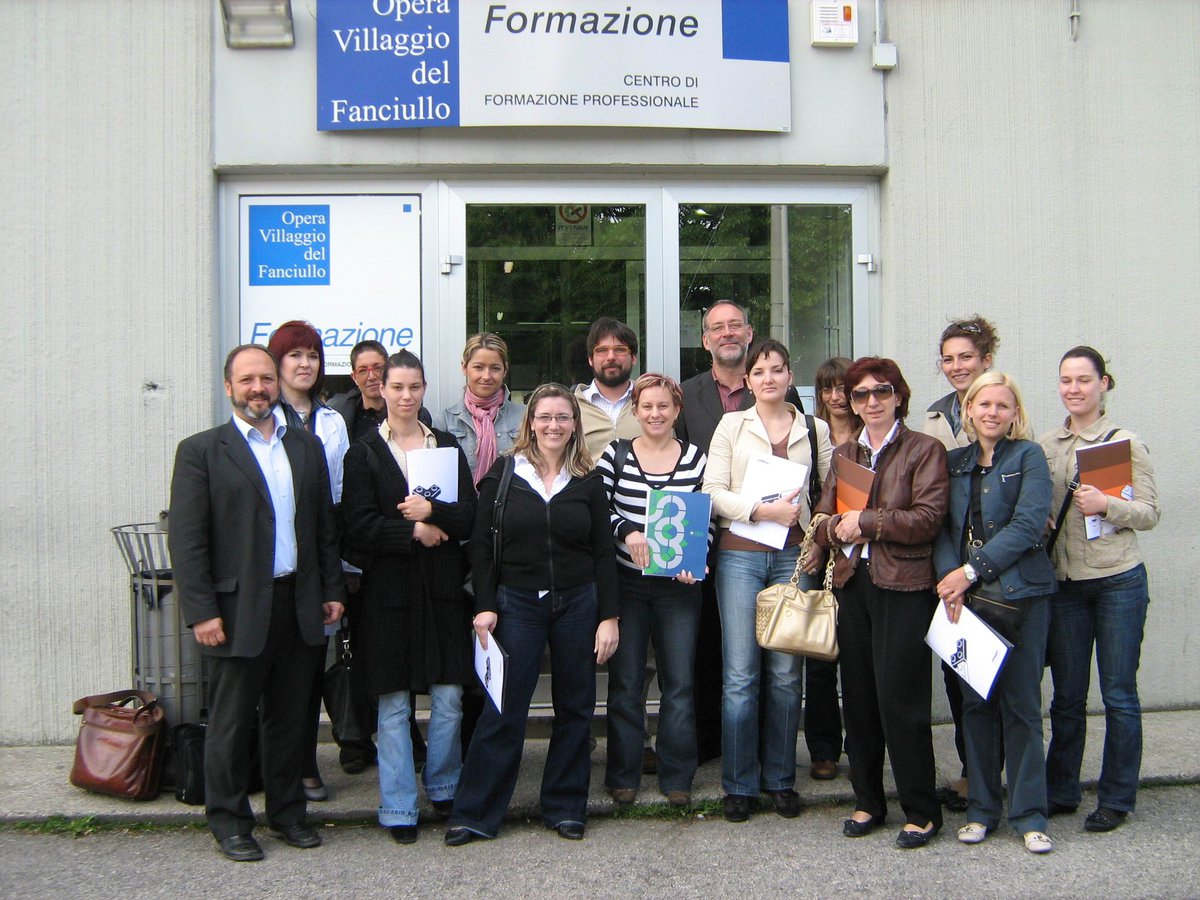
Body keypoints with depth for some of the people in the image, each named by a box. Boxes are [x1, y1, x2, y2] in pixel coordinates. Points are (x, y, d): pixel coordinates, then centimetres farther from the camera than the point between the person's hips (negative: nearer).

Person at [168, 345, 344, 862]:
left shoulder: (307, 448, 12)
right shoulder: (201, 451, -2)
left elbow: (326, 526, 14)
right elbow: (186, 541, -7)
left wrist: (332, 591, 7)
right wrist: (201, 612, -12)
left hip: (299, 605, 4)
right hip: (238, 609, -4)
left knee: (289, 717, 13)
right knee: (231, 722, 6)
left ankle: (287, 812, 26)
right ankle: (230, 823, 19)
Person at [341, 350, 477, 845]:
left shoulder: (448, 447, 11)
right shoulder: (364, 453, 2)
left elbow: (469, 518, 2)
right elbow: (358, 528, -7)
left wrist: (432, 511, -15)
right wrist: (414, 532, -13)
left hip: (443, 587, 2)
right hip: (389, 588, -2)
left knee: (449, 697, 4)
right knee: (393, 703, 2)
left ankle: (444, 789, 23)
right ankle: (399, 809, 11)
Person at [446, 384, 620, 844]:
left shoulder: (589, 481, 4)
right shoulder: (503, 474, 1)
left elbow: (604, 552, 4)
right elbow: (481, 545, 0)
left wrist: (609, 616, -2)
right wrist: (484, 606, -7)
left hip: (577, 603, 2)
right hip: (516, 603, -2)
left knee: (575, 707, 8)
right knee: (503, 709, -1)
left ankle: (565, 807, 21)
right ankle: (475, 814, 8)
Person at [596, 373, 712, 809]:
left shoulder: (696, 459, 2)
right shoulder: (616, 455, 2)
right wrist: (626, 531, -19)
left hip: (678, 585, 0)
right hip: (626, 583, 0)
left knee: (679, 683, 5)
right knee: (625, 683, 5)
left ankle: (677, 779, 18)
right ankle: (622, 777, 18)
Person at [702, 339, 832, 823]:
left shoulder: (815, 430, 10)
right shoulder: (732, 425, 6)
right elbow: (713, 491, -1)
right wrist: (764, 509, -13)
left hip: (793, 555, 1)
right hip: (740, 554, -1)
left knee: (786, 673, 4)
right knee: (740, 674, -2)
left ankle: (780, 779, 17)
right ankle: (739, 784, 9)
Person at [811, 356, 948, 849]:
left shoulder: (925, 450, 0)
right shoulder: (844, 454, 17)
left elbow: (927, 518, -11)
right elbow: (823, 519, 12)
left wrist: (866, 522, -12)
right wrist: (836, 529, -10)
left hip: (904, 586, -5)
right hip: (852, 583, 5)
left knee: (900, 699, -5)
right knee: (857, 697, 9)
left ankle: (921, 811, 9)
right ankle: (867, 802, 22)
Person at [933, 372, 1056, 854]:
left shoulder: (1028, 457, 0)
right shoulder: (954, 462, 12)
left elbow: (1028, 525, -12)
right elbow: (941, 527, 4)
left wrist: (971, 571, -15)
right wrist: (950, 579, -12)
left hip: (1020, 594, -3)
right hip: (965, 597, 3)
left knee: (1020, 703, 0)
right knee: (975, 702, 7)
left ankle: (1029, 814, 9)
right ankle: (982, 807, 18)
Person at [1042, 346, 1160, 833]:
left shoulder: (1126, 443, -3)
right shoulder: (1045, 447, 7)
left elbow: (1150, 513, -4)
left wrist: (1107, 504, -20)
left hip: (1118, 582, -3)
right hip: (1064, 584, 4)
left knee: (1119, 695, 4)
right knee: (1066, 696, 11)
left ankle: (1116, 799, 16)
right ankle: (1060, 792, 23)